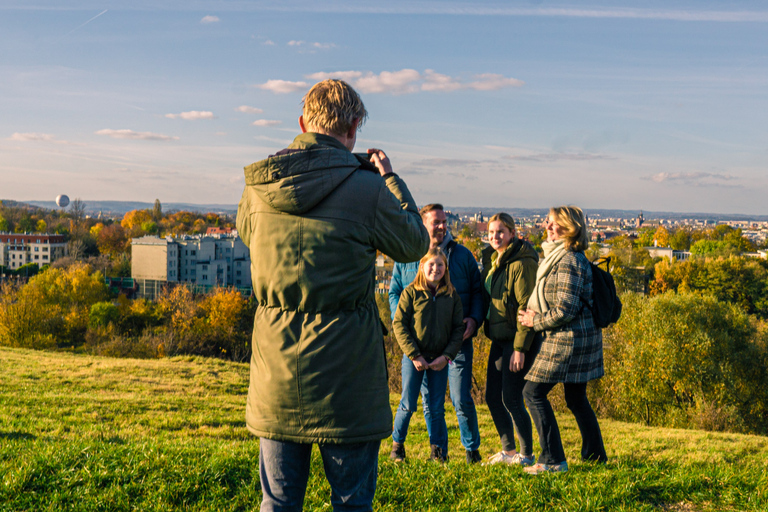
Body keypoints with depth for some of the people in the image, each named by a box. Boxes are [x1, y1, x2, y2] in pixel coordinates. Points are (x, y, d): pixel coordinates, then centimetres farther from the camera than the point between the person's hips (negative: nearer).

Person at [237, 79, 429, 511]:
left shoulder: (259, 186, 0)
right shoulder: (367, 189, -13)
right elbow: (415, 244, 4)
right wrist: (391, 179, 16)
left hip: (276, 377, 4)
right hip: (346, 378, -4)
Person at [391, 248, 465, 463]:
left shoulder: (451, 295, 4)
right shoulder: (411, 292, -4)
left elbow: (458, 328, 5)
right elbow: (399, 324, -7)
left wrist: (447, 356, -7)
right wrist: (414, 355, -12)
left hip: (440, 360, 2)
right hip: (414, 358, -2)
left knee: (437, 408, 7)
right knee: (408, 405, 2)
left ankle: (438, 449, 21)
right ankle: (397, 444, 21)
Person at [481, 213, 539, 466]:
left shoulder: (522, 264, -14)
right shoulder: (494, 262, 13)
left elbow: (527, 308, -18)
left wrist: (520, 348, -20)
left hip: (517, 340, -9)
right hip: (499, 339, 9)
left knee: (511, 398, -5)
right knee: (492, 396, 11)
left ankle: (527, 455, 12)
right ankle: (508, 450, 26)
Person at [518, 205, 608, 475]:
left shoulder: (569, 261, -18)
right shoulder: (558, 257, 15)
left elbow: (566, 309, -22)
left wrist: (536, 322, -10)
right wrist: (536, 314, 8)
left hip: (568, 338, -10)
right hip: (582, 337, 10)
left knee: (533, 392, -6)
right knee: (576, 398, 17)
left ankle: (553, 459, -5)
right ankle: (595, 454, 26)